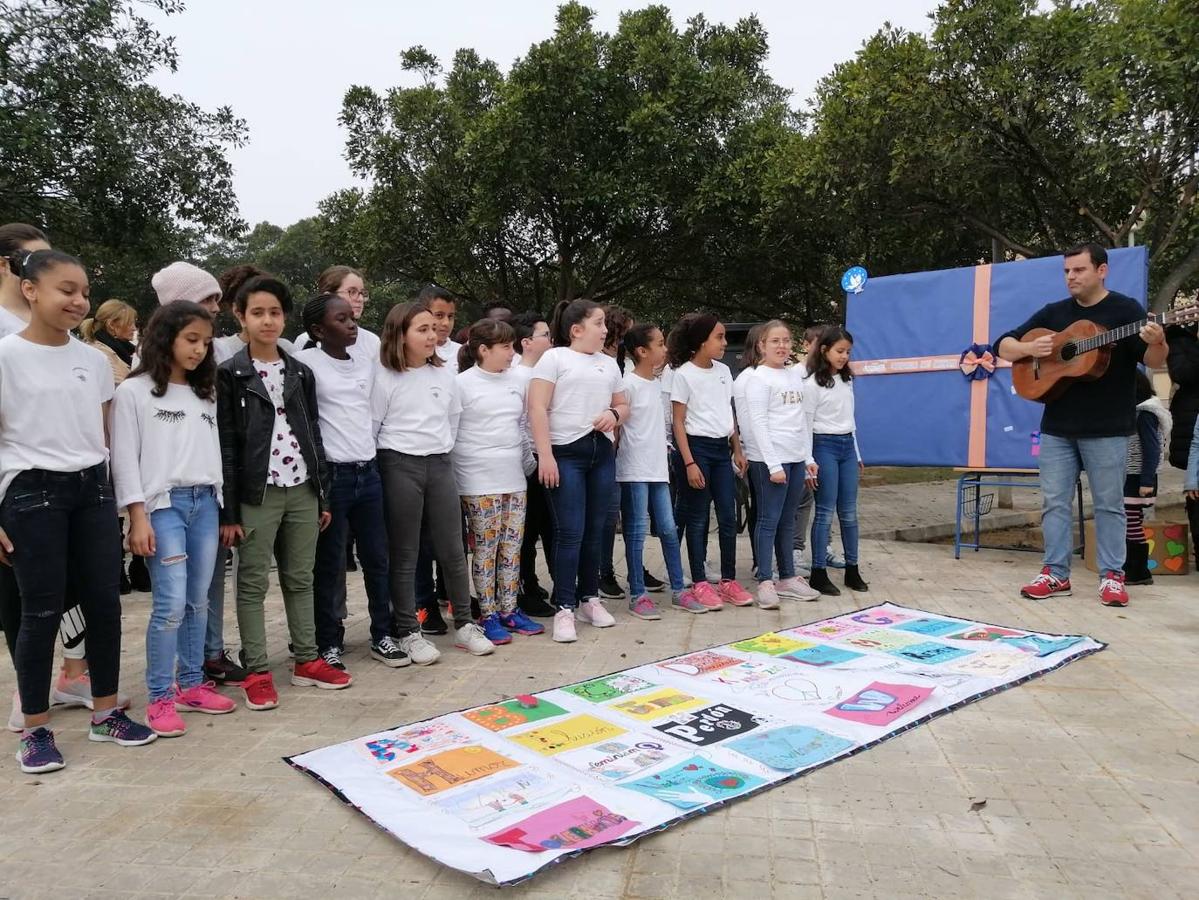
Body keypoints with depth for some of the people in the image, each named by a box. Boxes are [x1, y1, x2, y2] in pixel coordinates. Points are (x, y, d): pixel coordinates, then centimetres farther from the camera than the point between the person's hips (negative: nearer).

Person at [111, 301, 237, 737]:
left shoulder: (206, 394, 16)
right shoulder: (133, 391, 0)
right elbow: (124, 458, -4)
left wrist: (224, 508, 11)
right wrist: (138, 517, -11)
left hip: (205, 502, 6)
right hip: (163, 504, -5)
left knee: (198, 601, 8)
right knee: (171, 604, -9)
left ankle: (191, 684, 19)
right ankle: (160, 697, 2)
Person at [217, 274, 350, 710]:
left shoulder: (300, 372, 11)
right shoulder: (229, 375, -3)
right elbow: (225, 445, -6)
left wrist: (324, 495, 11)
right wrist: (228, 511, -9)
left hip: (302, 489, 4)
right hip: (257, 494, -4)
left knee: (301, 579, 11)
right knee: (253, 583, 2)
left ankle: (307, 660, 20)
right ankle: (257, 671, 10)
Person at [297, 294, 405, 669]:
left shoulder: (366, 362, 11)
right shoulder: (305, 363, -7)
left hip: (368, 472, 5)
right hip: (331, 474, -5)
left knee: (377, 558, 10)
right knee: (329, 564, 3)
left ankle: (382, 636, 22)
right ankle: (329, 644, 15)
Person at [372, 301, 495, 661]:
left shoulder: (445, 374, 9)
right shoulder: (385, 378, -5)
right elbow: (370, 427, -2)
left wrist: (442, 447, 12)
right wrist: (390, 458, 0)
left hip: (440, 464, 4)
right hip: (399, 467, -4)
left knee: (452, 549, 7)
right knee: (404, 554, 3)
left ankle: (464, 624, 19)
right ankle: (408, 632, 13)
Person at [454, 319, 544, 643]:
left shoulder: (517, 381, 9)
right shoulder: (462, 383, -7)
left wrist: (530, 462, 18)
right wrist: (451, 475, -7)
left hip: (514, 478, 6)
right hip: (479, 482, -5)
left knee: (512, 547, 9)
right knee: (486, 548, 1)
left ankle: (508, 610, 20)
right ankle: (488, 616, 11)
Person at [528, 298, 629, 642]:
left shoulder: (609, 364, 18)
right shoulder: (554, 358, 0)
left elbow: (623, 405, 25)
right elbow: (537, 409, -8)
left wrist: (615, 414, 0)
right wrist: (545, 455, -15)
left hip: (602, 452, 6)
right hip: (566, 452, -6)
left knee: (594, 530, 10)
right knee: (570, 533, -7)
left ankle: (589, 598, 22)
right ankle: (564, 608, 1)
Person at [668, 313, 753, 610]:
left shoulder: (724, 371, 10)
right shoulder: (684, 374, -9)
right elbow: (678, 423, -10)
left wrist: (737, 450, 12)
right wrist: (689, 463, -15)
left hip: (722, 449, 6)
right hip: (698, 447, -6)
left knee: (728, 517, 6)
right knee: (698, 520, 2)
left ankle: (728, 580, 17)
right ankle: (700, 583, 11)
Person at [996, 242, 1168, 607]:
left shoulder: (1126, 310, -2)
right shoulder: (1053, 313, 9)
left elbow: (1155, 362, -6)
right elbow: (1003, 346, 10)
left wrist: (1157, 342, -30)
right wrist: (1029, 348, -12)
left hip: (1107, 429, -4)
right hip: (1057, 427, 4)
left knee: (1108, 504, 4)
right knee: (1054, 502, 6)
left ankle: (1112, 576, 13)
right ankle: (1056, 574, 13)